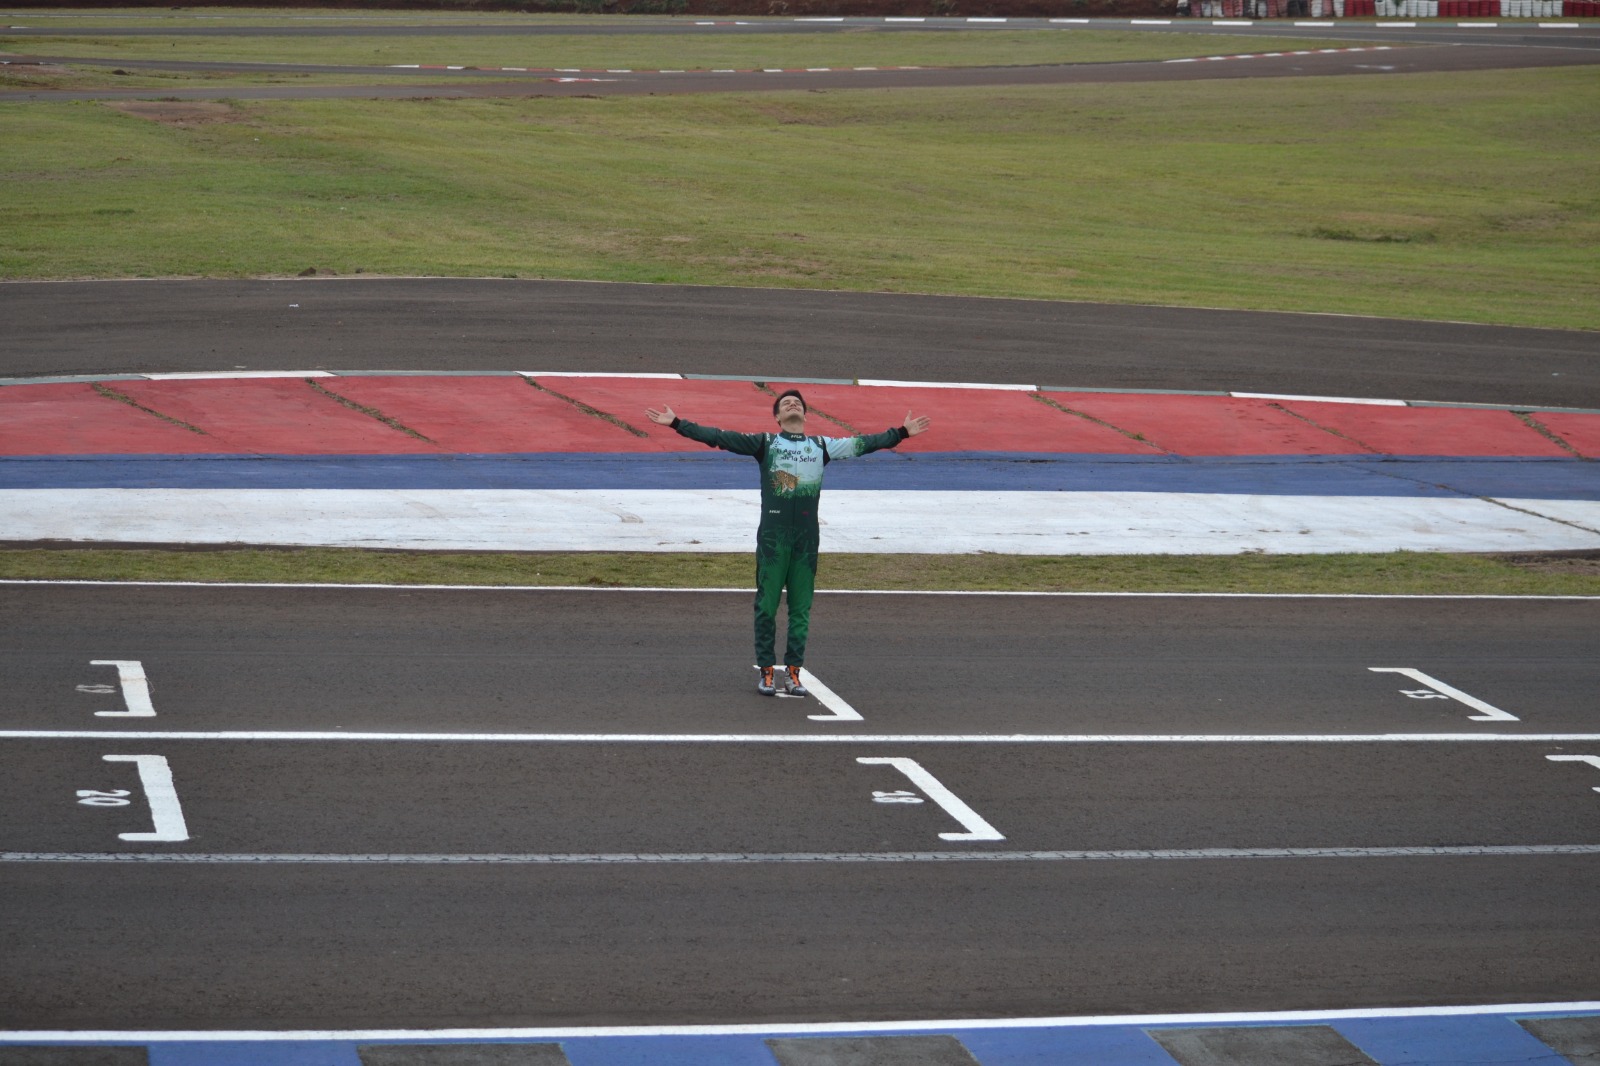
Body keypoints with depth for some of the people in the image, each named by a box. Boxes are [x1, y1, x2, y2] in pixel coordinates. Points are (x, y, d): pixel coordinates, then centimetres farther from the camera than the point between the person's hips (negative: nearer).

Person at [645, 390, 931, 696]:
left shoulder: (821, 446, 13)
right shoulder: (764, 443, 6)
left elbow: (861, 444, 19)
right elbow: (718, 437, 2)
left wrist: (901, 432, 21)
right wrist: (676, 423, -3)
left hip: (807, 538, 3)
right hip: (772, 536, -3)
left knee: (801, 608, 5)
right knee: (766, 605, 0)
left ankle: (792, 672, 12)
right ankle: (766, 671, 7)